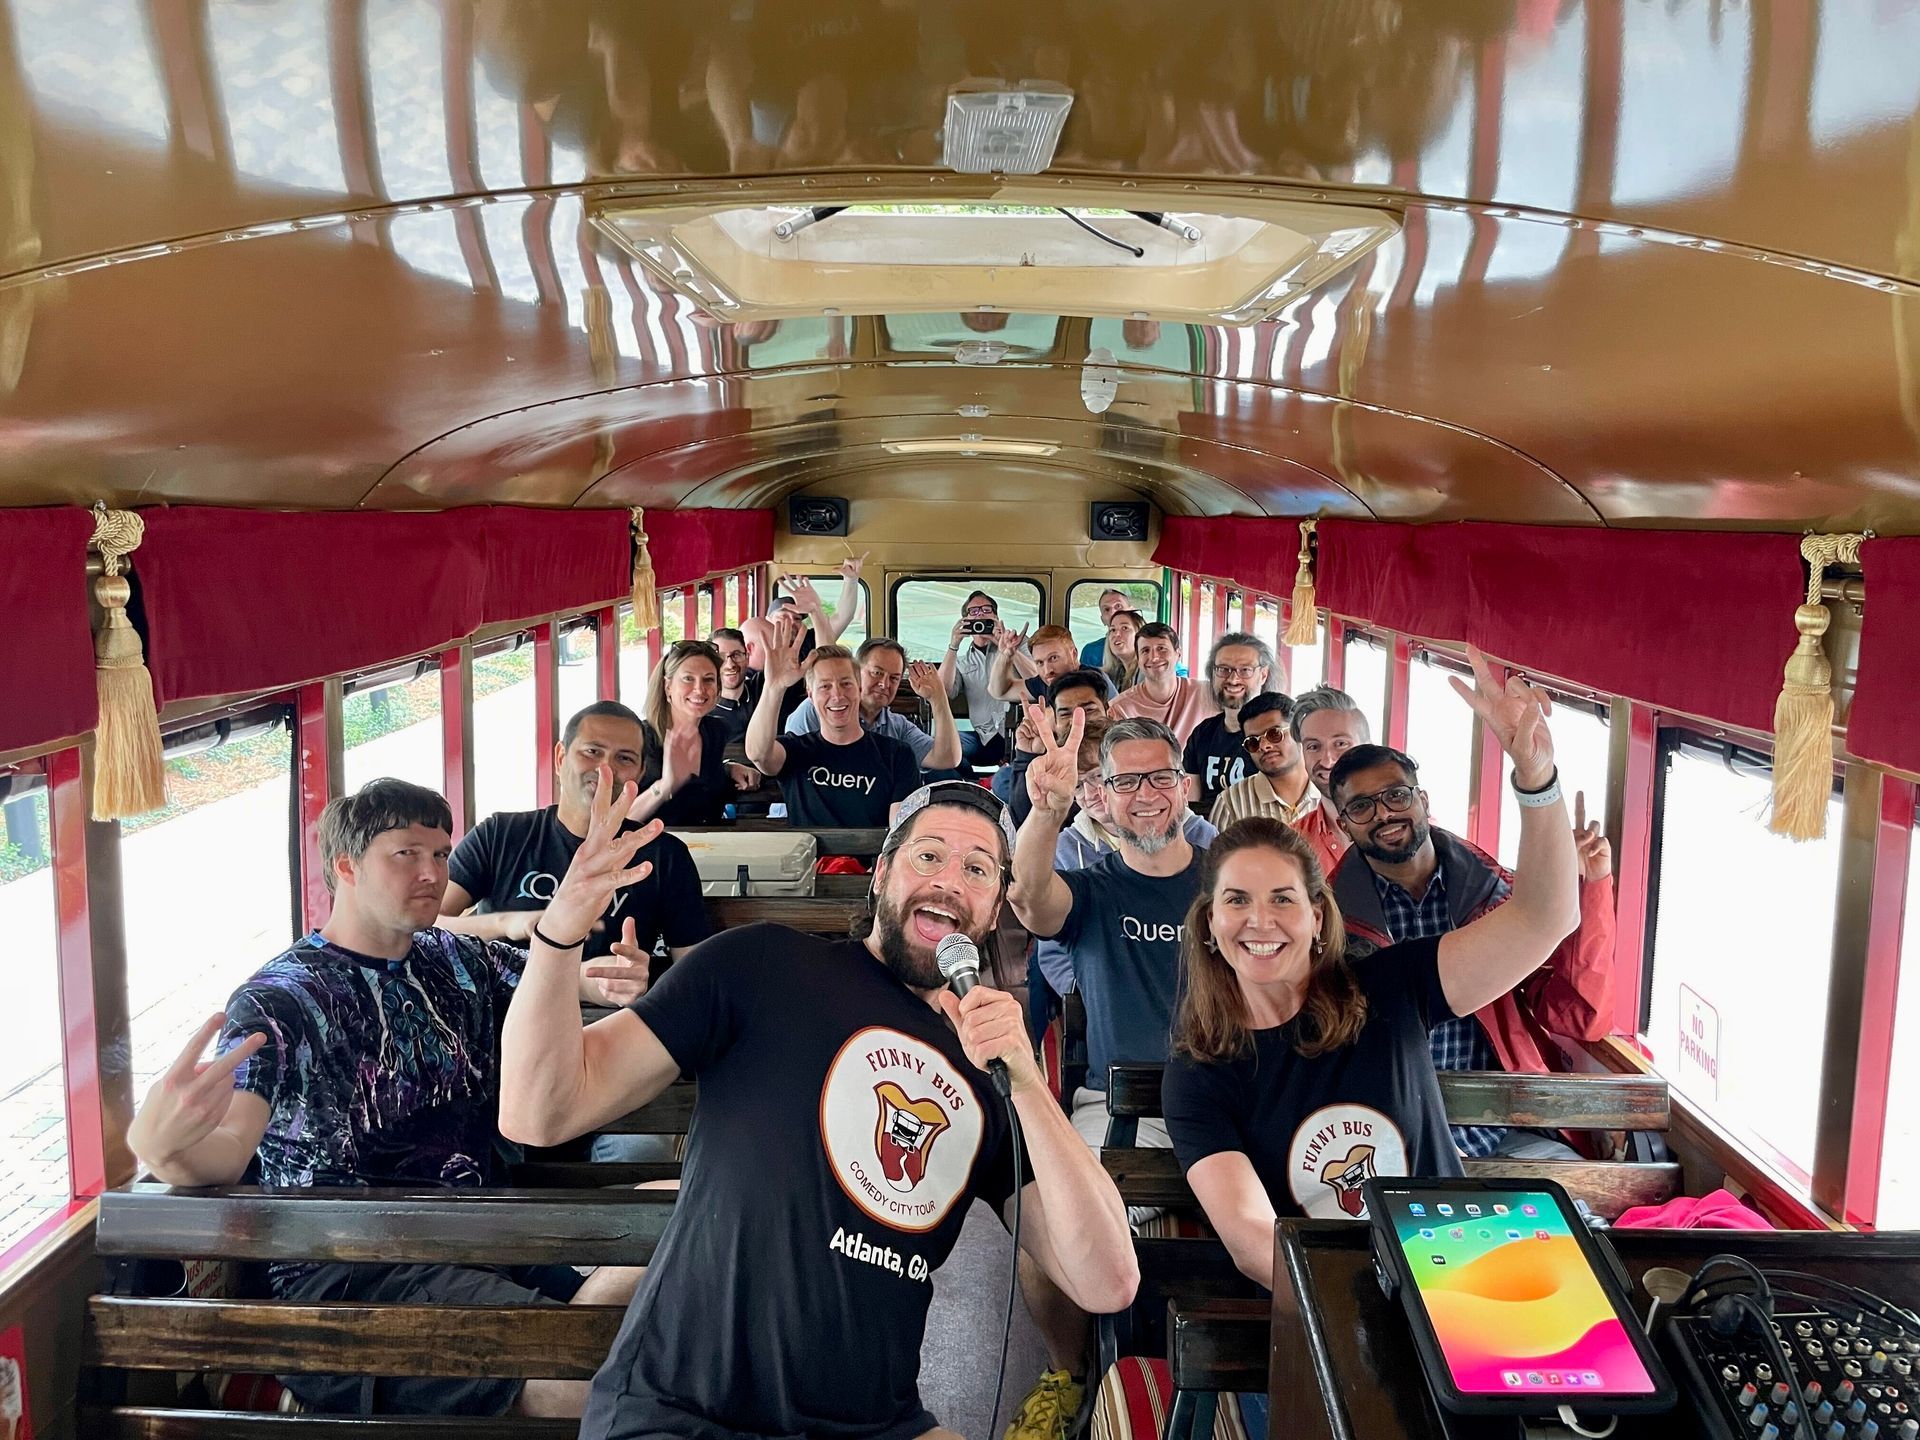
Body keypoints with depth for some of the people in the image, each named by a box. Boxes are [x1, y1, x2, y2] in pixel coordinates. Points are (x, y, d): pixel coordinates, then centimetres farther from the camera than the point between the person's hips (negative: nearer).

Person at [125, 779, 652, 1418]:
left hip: (477, 1241, 6)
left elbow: (568, 981, 19)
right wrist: (162, 1146, -44)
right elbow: (227, 1148, -19)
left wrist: (610, 978, -7)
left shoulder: (459, 962, 14)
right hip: (343, 1270, -6)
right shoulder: (279, 1001, -5)